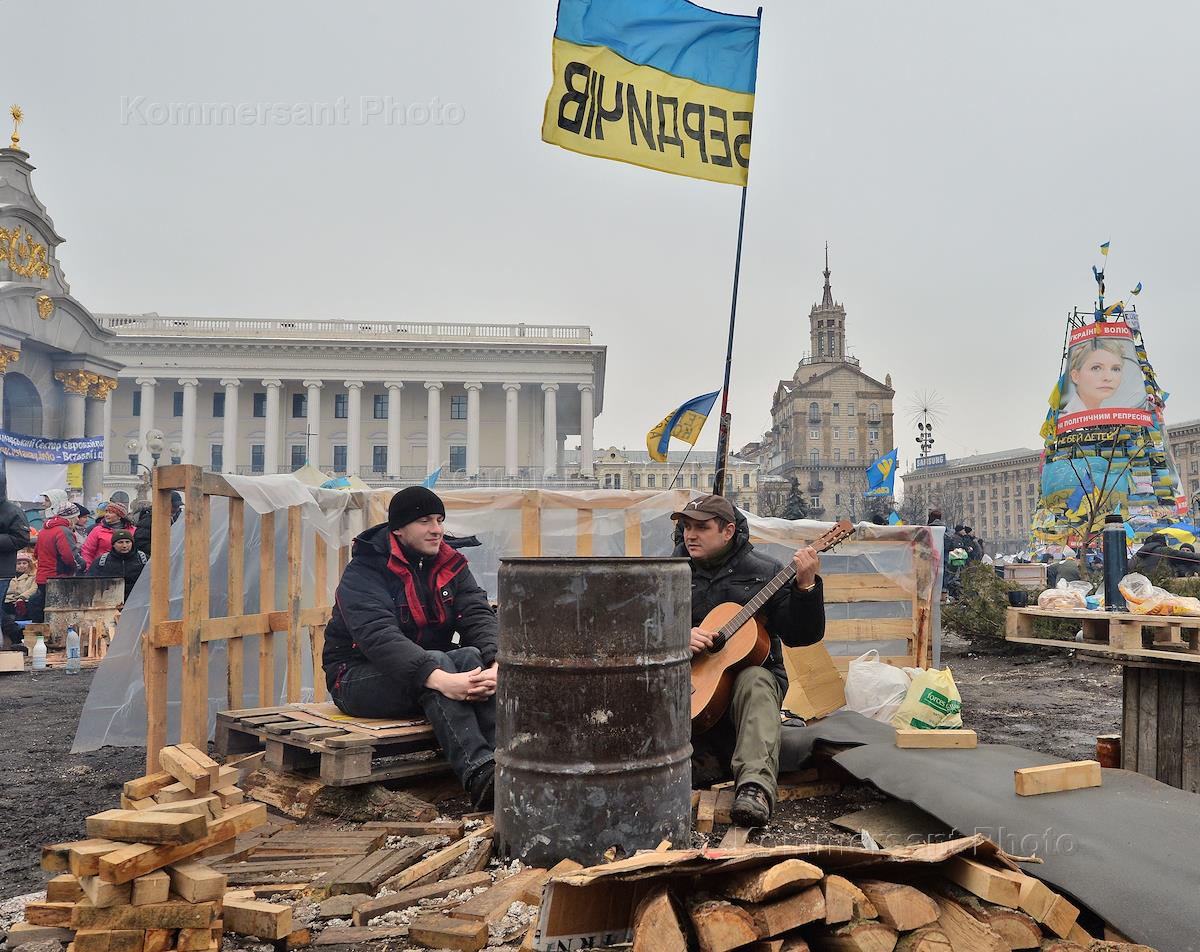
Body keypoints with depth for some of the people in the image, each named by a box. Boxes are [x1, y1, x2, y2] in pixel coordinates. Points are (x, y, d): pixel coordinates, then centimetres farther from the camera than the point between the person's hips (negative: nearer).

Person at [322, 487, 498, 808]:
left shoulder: (451, 565, 5)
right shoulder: (364, 572, -14)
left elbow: (478, 616, -10)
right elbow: (379, 637, -30)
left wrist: (496, 662, -33)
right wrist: (439, 679, -45)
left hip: (431, 664, 5)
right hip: (359, 677, -5)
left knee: (473, 657, -26)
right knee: (437, 660, -34)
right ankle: (478, 773, -50)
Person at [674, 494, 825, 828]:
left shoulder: (765, 572, 1)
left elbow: (801, 636, -2)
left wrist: (806, 586, -18)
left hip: (749, 670, -2)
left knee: (755, 683, -37)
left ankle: (755, 788, -51)